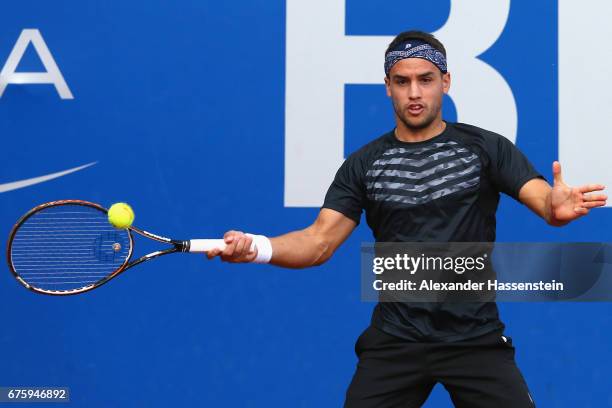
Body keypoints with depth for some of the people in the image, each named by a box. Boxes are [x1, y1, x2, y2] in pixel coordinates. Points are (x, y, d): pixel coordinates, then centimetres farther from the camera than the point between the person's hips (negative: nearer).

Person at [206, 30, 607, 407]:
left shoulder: (487, 148, 0)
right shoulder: (362, 165, 4)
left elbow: (543, 199, -11)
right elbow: (319, 241, -1)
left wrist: (558, 205, -37)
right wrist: (257, 247, -20)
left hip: (477, 340, -1)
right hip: (394, 343, 1)